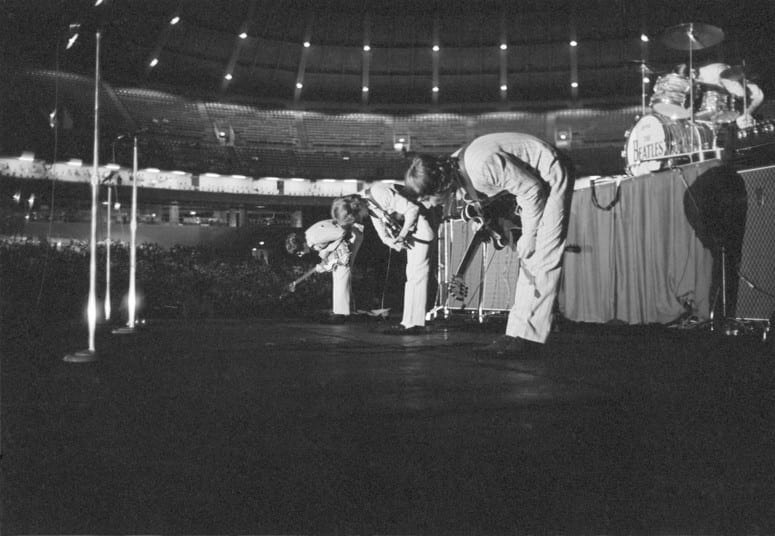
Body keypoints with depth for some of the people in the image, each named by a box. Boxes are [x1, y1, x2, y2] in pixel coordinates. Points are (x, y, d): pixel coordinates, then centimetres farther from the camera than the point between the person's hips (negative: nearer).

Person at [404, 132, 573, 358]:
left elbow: (533, 189, -25)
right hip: (532, 179, 10)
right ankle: (518, 332, 11)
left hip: (551, 177, -10)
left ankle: (527, 336, -14)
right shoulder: (454, 167, -6)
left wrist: (529, 235, -17)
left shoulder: (481, 166, -34)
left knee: (542, 258, -13)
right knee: (528, 260, 7)